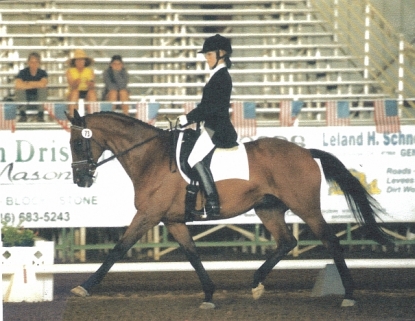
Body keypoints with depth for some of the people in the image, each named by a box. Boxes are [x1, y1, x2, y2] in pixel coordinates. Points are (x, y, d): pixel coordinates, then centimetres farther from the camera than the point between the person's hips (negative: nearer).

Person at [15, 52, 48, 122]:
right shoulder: (23, 72, -13)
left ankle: (40, 114, -21)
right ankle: (23, 115, -19)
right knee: (19, 88, -29)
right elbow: (17, 85, -35)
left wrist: (27, 83, -26)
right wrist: (36, 85, -29)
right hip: (25, 97, 0)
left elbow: (43, 84, -36)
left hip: (38, 98, 0)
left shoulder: (42, 73, -12)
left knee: (43, 89, -29)